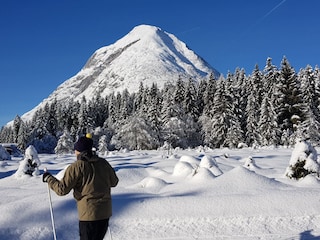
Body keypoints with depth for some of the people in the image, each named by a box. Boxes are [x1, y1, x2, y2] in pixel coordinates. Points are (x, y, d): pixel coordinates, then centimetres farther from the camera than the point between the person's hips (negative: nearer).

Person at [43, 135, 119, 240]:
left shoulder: (77, 166, -12)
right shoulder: (103, 163, 4)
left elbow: (62, 189, -12)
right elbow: (114, 182, 16)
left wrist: (49, 178, 4)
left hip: (89, 214, -6)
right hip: (105, 212, 6)